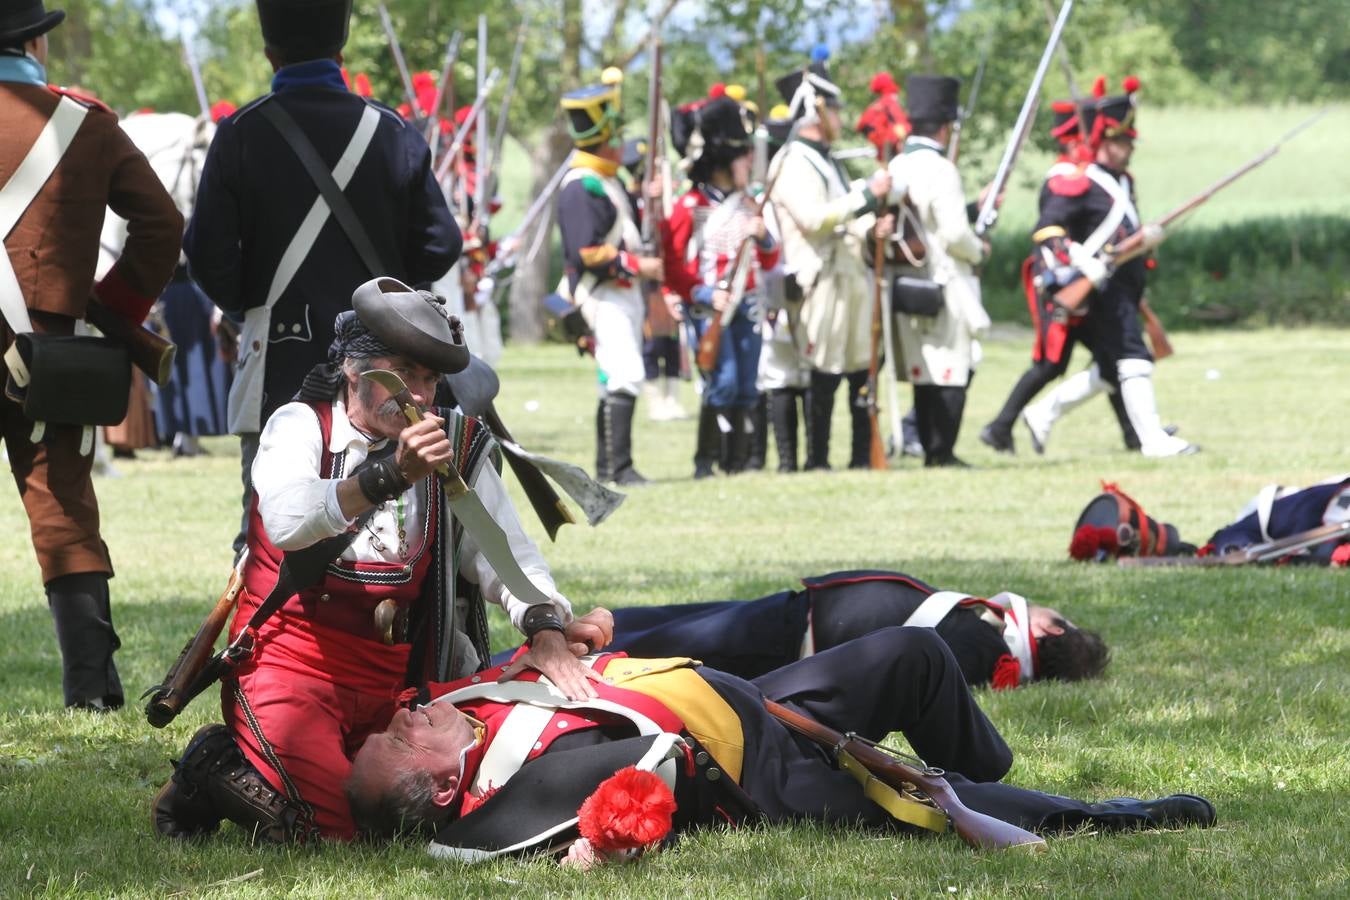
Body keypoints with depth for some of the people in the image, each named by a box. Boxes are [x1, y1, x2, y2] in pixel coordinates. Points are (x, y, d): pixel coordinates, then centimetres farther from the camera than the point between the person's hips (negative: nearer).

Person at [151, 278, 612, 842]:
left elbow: (503, 550, -3)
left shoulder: (457, 445, 8)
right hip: (292, 663, -5)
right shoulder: (300, 428, -1)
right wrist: (392, 474, -36)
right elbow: (285, 522, -23)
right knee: (329, 822, -23)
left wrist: (545, 627, -23)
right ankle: (213, 771, 7)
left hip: (390, 683, 5)